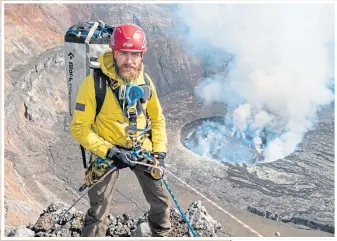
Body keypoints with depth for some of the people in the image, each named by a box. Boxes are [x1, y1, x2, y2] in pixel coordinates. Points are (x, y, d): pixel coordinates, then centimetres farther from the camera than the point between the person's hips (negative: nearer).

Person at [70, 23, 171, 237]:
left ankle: (162, 234, 41)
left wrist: (160, 152, -4)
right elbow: (80, 128, -18)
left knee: (162, 201, 15)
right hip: (108, 152, -4)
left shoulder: (145, 81, -7)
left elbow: (157, 119, 6)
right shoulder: (94, 83, -21)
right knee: (98, 212, -4)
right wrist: (109, 152, -25)